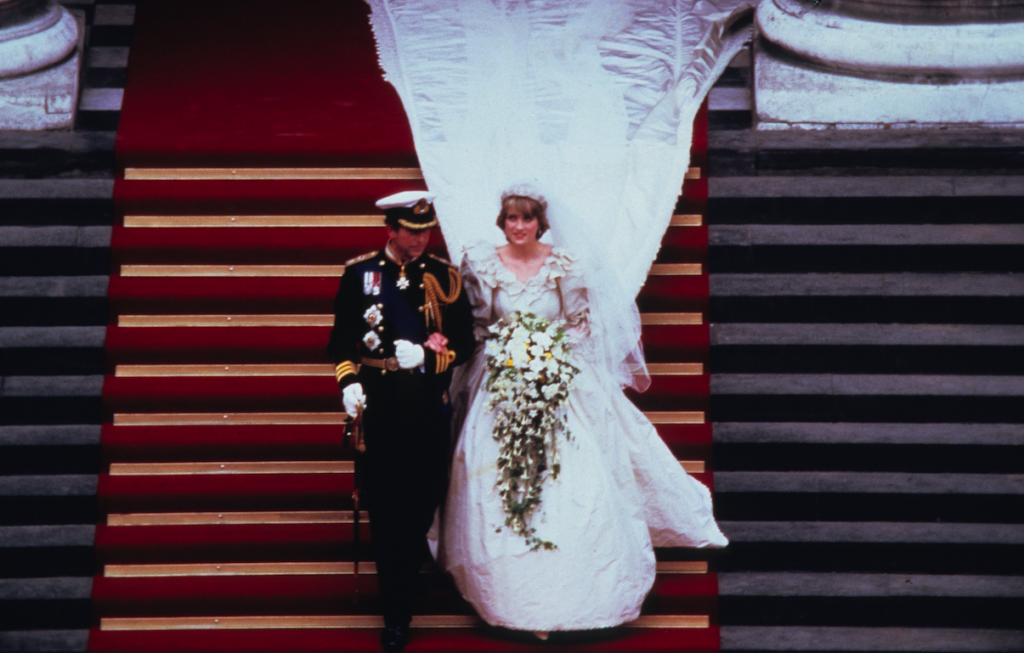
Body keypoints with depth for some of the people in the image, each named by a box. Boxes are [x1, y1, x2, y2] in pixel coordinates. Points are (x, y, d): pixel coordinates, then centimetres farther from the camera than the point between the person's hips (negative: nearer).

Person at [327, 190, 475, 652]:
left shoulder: (445, 276, 3)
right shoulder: (359, 273, 2)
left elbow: (464, 343, 2)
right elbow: (342, 338, 2)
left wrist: (426, 356, -15)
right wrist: (349, 382, -13)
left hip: (429, 408, 1)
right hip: (379, 407, -1)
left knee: (423, 499, 10)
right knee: (384, 508, 0)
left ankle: (408, 572, 40)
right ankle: (396, 615, 10)